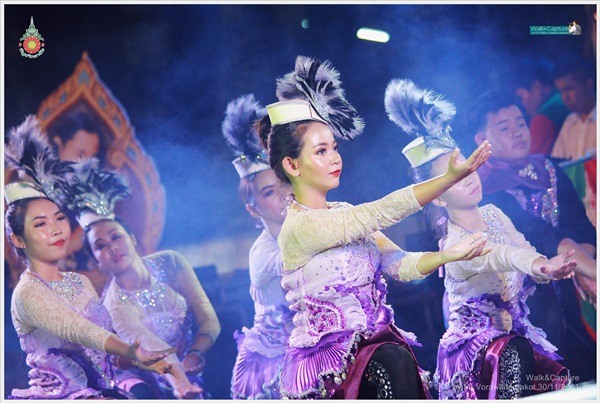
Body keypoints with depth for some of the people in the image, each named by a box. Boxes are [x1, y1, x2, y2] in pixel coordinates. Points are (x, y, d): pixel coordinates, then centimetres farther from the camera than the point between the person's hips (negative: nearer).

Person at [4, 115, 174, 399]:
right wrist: (132, 352, -42)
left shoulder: (80, 282, 13)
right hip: (60, 395, -6)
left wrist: (143, 361, -6)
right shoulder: (27, 294, -10)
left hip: (103, 392, 6)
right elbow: (78, 331, -27)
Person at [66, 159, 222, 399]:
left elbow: (208, 319, -6)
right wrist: (179, 382, -51)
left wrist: (195, 354, -26)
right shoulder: (114, 304, -16)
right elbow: (151, 349, -33)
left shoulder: (170, 263, -5)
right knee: (142, 392, -36)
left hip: (187, 369, 6)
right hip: (144, 377, -6)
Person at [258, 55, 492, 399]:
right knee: (393, 362, -30)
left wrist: (448, 254, -14)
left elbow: (400, 265, 4)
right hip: (326, 358, -7)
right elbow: (379, 213, -21)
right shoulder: (298, 227, -13)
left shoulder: (346, 214, 12)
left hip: (376, 341, 7)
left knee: (397, 360, -21)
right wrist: (450, 178, -25)